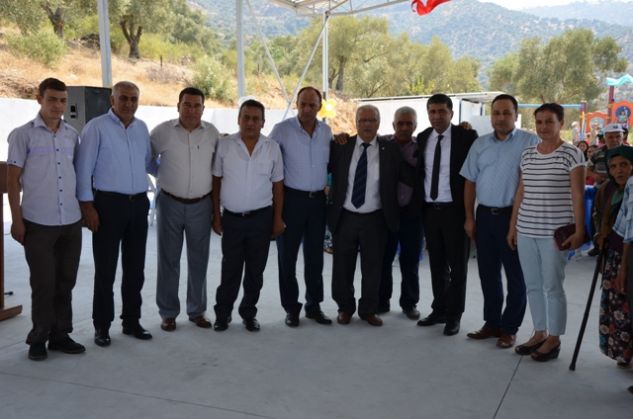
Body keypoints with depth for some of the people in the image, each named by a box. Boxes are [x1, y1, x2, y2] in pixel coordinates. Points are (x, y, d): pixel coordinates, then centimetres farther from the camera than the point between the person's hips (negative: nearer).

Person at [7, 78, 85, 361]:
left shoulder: (72, 135, 9)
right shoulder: (22, 135, -3)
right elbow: (13, 180, -2)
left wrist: (85, 209, 12)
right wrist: (17, 220, -7)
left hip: (71, 221, 4)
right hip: (38, 223, -4)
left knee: (65, 282, 9)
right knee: (43, 283, 2)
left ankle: (60, 335, 21)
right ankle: (38, 338, 17)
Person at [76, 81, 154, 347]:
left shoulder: (142, 128, 10)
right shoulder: (96, 127, -6)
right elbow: (84, 169, -7)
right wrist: (87, 205, -11)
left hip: (138, 204, 5)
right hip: (108, 204, -5)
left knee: (135, 268, 11)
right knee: (105, 270, 2)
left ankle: (131, 321, 24)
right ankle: (102, 326, 15)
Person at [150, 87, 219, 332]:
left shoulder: (212, 133, 0)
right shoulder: (162, 131, -6)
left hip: (201, 205, 2)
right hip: (170, 203, -1)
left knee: (199, 260, 10)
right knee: (168, 260, 7)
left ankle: (197, 311, 24)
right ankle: (168, 313, 20)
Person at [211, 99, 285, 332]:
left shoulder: (272, 147, 1)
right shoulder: (225, 145, -2)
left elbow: (277, 184, 5)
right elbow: (216, 182, 2)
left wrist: (278, 218, 2)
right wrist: (216, 216, 0)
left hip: (261, 217, 1)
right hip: (232, 218, -1)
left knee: (255, 270, 9)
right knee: (230, 269, 5)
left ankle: (249, 313, 25)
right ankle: (222, 313, 21)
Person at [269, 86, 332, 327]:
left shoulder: (326, 131, 5)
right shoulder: (282, 130, -9)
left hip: (318, 199, 4)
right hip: (291, 198, -3)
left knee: (315, 256, 12)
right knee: (287, 255, 4)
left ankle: (314, 305, 24)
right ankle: (291, 308, 17)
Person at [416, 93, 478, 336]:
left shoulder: (466, 136, -7)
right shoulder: (422, 138, 8)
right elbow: (419, 170, 11)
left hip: (455, 210, -5)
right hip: (430, 210, 5)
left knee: (457, 266, 5)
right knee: (436, 264, 15)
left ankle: (454, 316, 17)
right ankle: (439, 310, 27)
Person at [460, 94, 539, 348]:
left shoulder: (530, 143, -6)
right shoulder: (480, 144, 9)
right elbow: (470, 182, 10)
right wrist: (469, 217, 6)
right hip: (484, 215, 5)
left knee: (515, 275, 6)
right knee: (488, 273, 12)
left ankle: (509, 328, 18)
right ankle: (492, 323, 26)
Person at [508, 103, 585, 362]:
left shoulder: (571, 154, -6)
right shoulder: (527, 155, 10)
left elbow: (577, 196, -8)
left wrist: (579, 230, -12)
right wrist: (513, 226, 13)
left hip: (554, 232, -5)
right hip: (526, 231, 6)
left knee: (552, 286, 2)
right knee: (532, 285, 12)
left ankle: (553, 339, 16)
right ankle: (539, 333, 25)